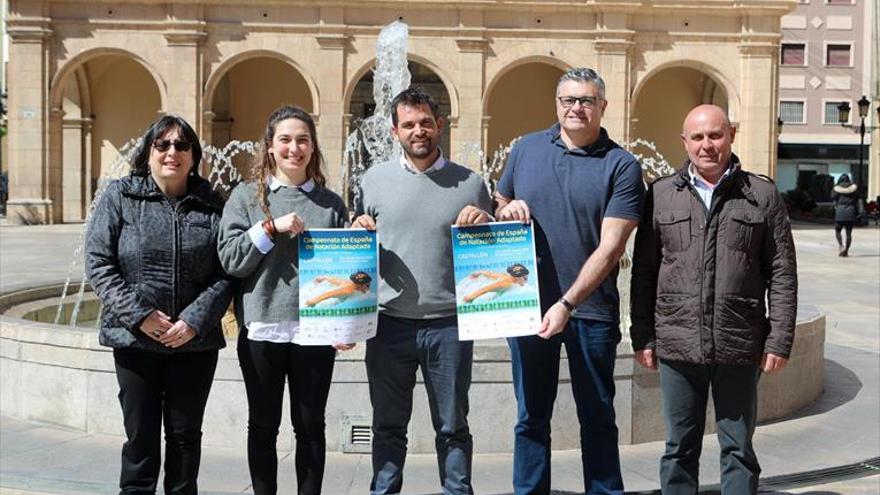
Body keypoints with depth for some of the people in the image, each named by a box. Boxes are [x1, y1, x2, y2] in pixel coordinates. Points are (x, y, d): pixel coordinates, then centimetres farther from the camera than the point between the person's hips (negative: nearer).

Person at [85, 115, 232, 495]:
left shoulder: (210, 204, 3)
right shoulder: (119, 196, 1)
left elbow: (224, 274, -1)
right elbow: (98, 263, -4)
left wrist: (195, 320, -13)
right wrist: (139, 314, -13)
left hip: (196, 340, 1)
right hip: (135, 338, -1)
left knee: (185, 434, 11)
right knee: (141, 435, 7)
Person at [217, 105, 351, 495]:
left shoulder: (331, 203, 7)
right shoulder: (246, 196, 4)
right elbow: (230, 259, -4)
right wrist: (271, 227, -15)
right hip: (262, 330, -1)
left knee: (310, 427, 9)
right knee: (263, 426, 10)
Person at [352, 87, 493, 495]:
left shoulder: (470, 183, 5)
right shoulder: (374, 180, 7)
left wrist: (483, 225, -9)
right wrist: (359, 233, -7)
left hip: (449, 325, -1)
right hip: (389, 324, 1)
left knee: (452, 427, 11)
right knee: (388, 426, 11)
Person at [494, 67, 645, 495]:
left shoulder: (621, 166, -4)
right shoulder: (526, 149, 8)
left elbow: (610, 247, -11)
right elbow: (496, 210, 19)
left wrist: (567, 304, -19)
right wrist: (507, 211, -5)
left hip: (590, 309, -2)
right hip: (528, 305, 3)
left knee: (597, 418, 10)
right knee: (531, 418, 11)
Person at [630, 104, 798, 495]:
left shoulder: (762, 195, 3)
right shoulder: (661, 195, 5)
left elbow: (782, 274, 3)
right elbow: (643, 271, 6)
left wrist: (780, 340, -3)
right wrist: (642, 336, 3)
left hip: (740, 347, -1)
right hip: (677, 345, 1)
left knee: (738, 448, 11)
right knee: (679, 448, 11)